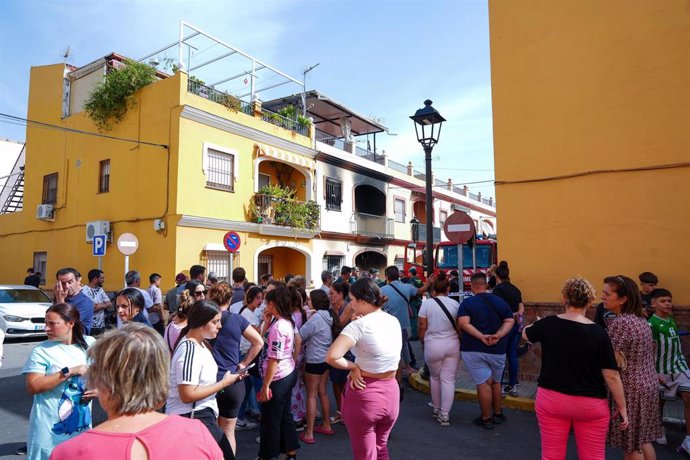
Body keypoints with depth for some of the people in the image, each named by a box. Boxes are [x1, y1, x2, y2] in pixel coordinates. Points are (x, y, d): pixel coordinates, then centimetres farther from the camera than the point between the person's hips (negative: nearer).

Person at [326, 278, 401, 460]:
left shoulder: (359, 325, -19)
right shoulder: (394, 321, 1)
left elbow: (331, 357, -30)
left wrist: (353, 367, -14)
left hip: (364, 395, -6)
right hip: (391, 391, 6)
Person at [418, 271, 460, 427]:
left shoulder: (427, 303, -8)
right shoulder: (455, 304, -3)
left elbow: (422, 327, -5)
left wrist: (422, 341, 11)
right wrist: (460, 343, 16)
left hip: (433, 345, -1)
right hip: (453, 345, 1)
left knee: (435, 377, 19)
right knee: (449, 379, 6)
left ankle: (437, 409, 30)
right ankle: (444, 414, 7)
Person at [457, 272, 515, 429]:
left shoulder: (467, 303, -7)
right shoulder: (500, 301, 5)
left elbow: (463, 323, -20)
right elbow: (510, 321, -3)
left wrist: (482, 337, -22)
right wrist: (498, 336, -15)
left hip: (473, 349, -4)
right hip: (497, 349, 4)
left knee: (483, 383, 2)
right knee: (496, 382, 20)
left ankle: (486, 419, 11)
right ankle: (498, 414, 32)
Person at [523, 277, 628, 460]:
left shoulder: (548, 324, -8)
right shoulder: (598, 333, -13)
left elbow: (526, 334, 13)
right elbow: (611, 376, -9)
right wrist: (622, 406, 4)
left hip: (552, 400, 1)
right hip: (591, 405, 0)